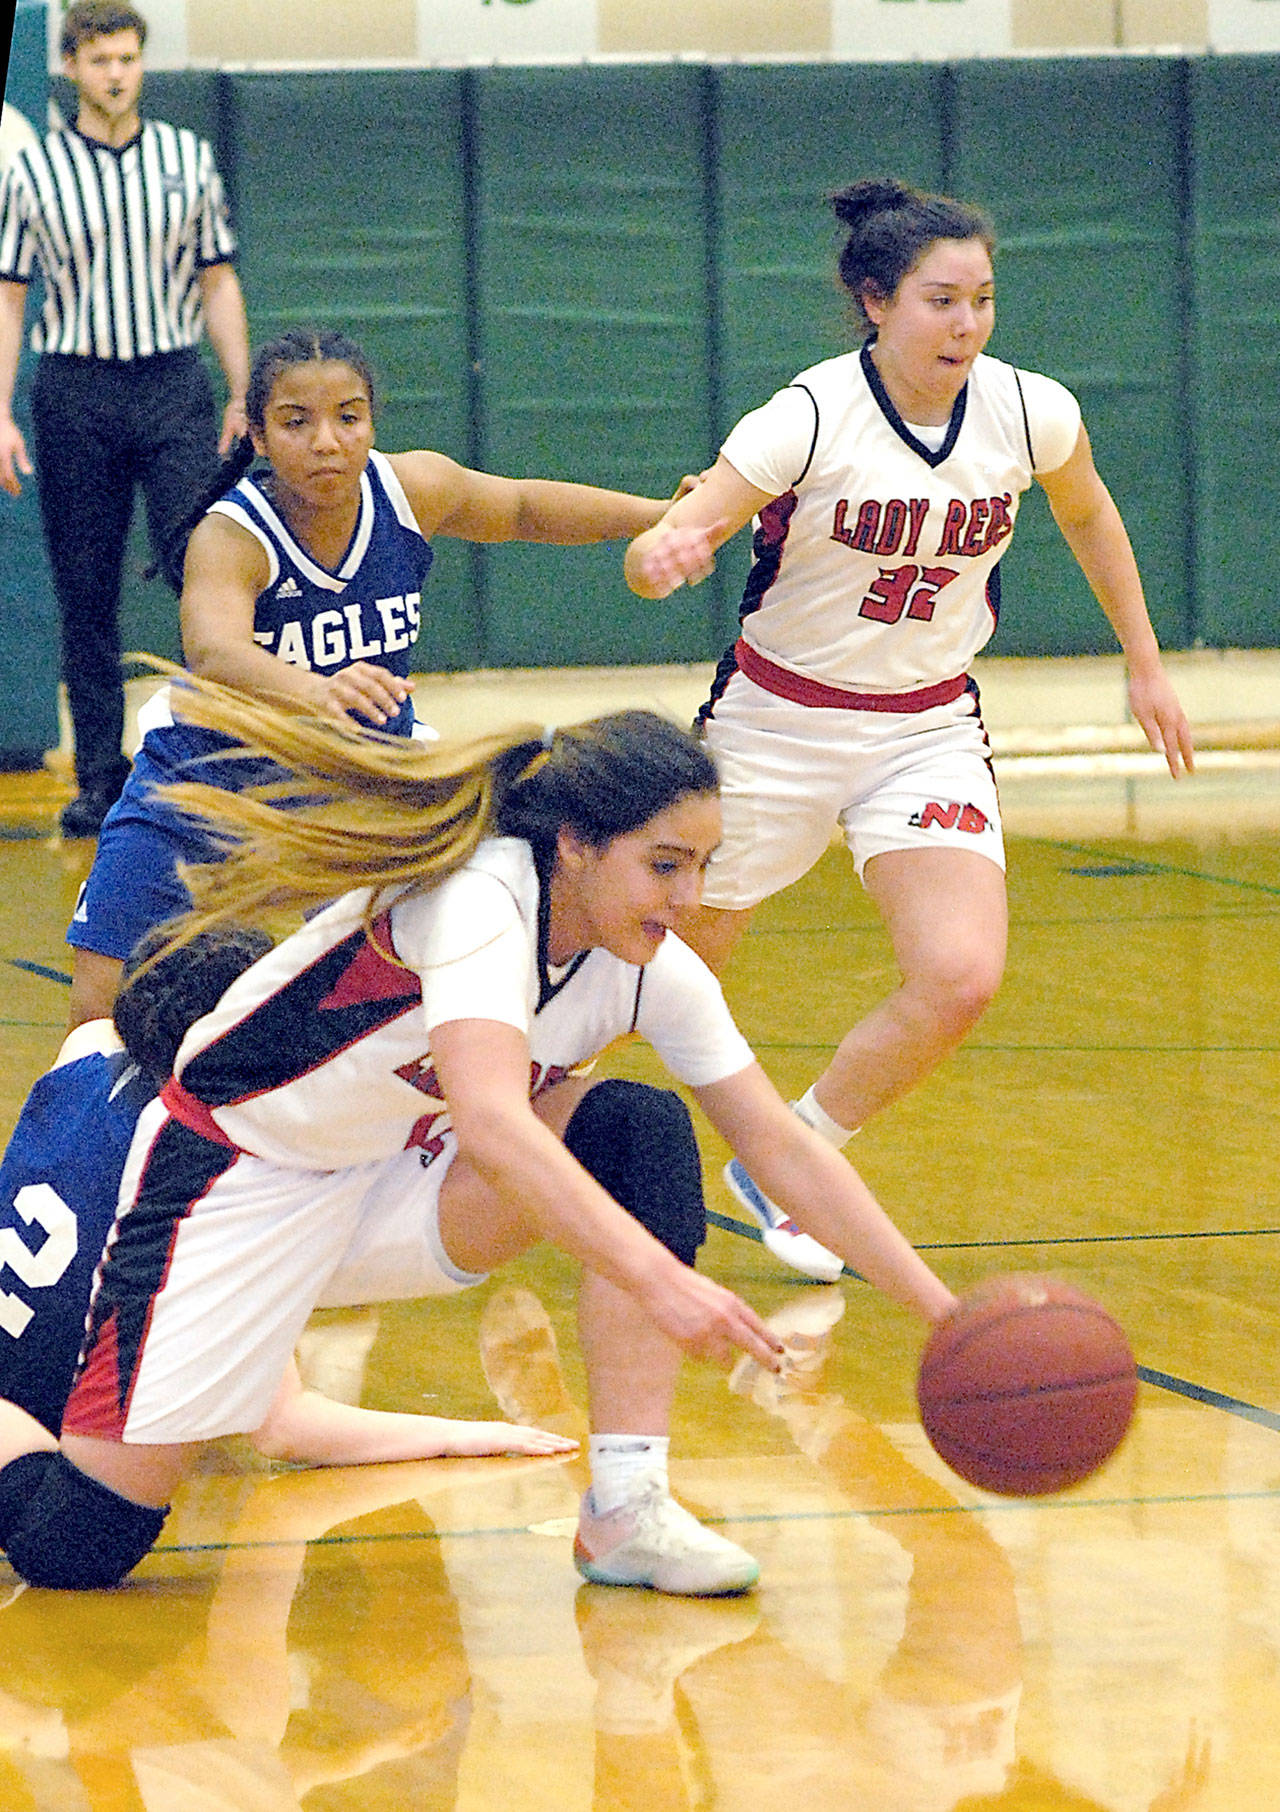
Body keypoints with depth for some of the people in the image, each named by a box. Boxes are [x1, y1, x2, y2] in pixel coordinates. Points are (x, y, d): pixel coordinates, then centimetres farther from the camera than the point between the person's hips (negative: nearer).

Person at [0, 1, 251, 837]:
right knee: (86, 595, 3)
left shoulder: (188, 159, 7)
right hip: (75, 392, 0)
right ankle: (102, 778, 10)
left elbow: (219, 280, 12)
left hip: (175, 388, 0)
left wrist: (244, 396, 5)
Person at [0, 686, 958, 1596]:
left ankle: (627, 1507, -19)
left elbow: (783, 1147, -5)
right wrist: (662, 1283, -57)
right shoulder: (478, 900, -32)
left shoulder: (656, 971, -11)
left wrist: (944, 1309, -13)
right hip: (235, 1172, -7)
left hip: (406, 1181, 7)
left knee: (642, 1138, -20)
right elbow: (490, 1121, -48)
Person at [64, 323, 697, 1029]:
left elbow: (521, 507, 7)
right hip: (212, 779, -3)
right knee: (104, 1012, -10)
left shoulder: (410, 488, -15)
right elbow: (214, 653, -51)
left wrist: (661, 514, 0)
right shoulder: (229, 537, -29)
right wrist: (311, 689, -71)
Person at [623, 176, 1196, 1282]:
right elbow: (656, 555, -24)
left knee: (961, 979, -18)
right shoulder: (809, 421, -22)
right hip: (778, 722, -3)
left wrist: (1144, 663, 17)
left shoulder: (1030, 413, -10)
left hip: (928, 730, 3)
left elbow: (1088, 513, 13)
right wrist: (662, 550, -47)